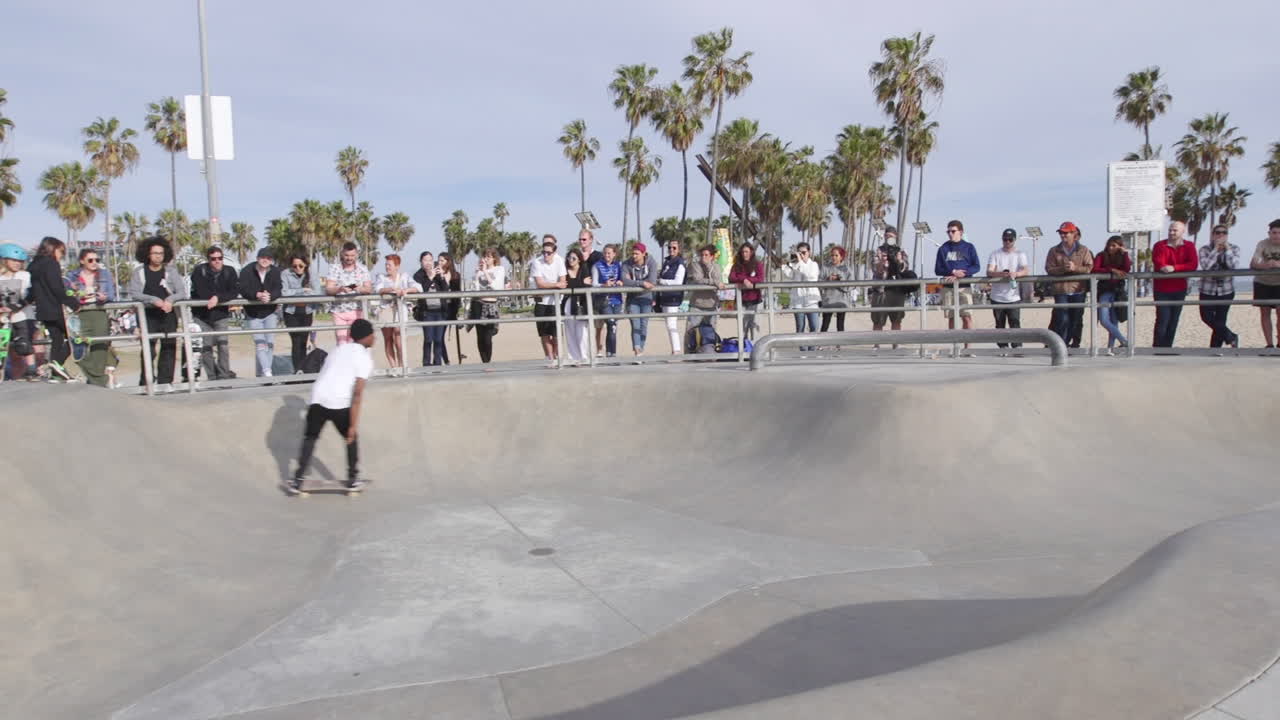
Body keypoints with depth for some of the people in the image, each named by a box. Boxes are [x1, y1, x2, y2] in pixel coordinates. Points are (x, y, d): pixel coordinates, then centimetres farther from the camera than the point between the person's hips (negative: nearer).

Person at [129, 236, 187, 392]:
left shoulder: (171, 270, 7)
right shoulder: (140, 271, 4)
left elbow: (182, 292, 2)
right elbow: (134, 293, -6)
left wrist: (170, 299, -17)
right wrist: (154, 300, -19)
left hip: (168, 313, 2)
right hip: (148, 314, -2)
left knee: (169, 346, -2)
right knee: (148, 349, -6)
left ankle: (165, 381, 4)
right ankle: (147, 383, -3)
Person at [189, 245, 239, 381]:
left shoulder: (229, 272, -2)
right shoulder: (200, 271, -9)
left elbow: (235, 292, -12)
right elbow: (202, 293, -19)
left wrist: (218, 298, -26)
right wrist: (225, 296, -13)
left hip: (221, 315, 1)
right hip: (202, 315, -1)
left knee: (223, 344, -6)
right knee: (206, 346, -1)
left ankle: (224, 375, 1)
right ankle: (212, 377, 6)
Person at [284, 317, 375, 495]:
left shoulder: (338, 350, 21)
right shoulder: (365, 358, 2)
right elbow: (358, 394, -7)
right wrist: (353, 425, -9)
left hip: (318, 398, 4)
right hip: (339, 403, -4)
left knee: (310, 438, 15)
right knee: (351, 438, 18)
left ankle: (298, 481, 11)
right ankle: (353, 479, 24)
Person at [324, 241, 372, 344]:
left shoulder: (363, 269, 9)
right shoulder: (334, 268, 4)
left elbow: (369, 289, 2)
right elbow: (328, 290, -5)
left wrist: (361, 289, -21)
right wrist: (340, 289, -26)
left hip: (356, 311, 1)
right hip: (339, 311, -1)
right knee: (341, 344, -7)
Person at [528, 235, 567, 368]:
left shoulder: (559, 261, -1)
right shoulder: (537, 262, -5)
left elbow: (563, 283, -8)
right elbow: (539, 284, -12)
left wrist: (547, 286, -17)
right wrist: (556, 285, -13)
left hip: (556, 301, 0)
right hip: (542, 302, 0)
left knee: (556, 333, -4)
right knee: (544, 333, 1)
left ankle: (557, 358, 9)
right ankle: (550, 359, 9)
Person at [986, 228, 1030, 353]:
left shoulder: (1020, 255, 7)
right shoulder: (995, 255, 6)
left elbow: (1026, 271, -7)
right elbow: (989, 272, -6)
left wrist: (1015, 274, -29)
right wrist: (1001, 274, -26)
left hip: (1014, 297, -1)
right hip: (997, 297, 1)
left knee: (1015, 323, -7)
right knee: (1000, 325, 7)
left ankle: (1017, 347, -5)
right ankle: (1003, 348, 14)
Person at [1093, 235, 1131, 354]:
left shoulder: (1123, 257, 7)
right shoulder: (1101, 256, 3)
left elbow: (1127, 269, -12)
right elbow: (1094, 270, -12)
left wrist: (1124, 253, -11)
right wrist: (1112, 270, -19)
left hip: (1118, 292, 1)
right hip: (1105, 291, -1)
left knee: (1114, 321, 1)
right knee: (1104, 320, -15)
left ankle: (1110, 348, 7)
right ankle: (1124, 341, -9)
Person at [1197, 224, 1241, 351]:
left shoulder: (1234, 249, 0)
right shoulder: (1205, 249, -5)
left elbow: (1234, 266, -16)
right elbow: (1205, 266, -22)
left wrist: (1227, 248, -17)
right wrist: (1216, 249, -21)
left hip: (1226, 291, 0)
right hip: (1208, 290, 0)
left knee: (1220, 321, 3)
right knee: (1206, 317, -5)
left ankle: (1214, 349, 17)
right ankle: (1231, 337, 16)